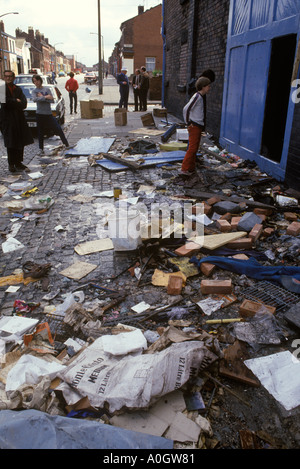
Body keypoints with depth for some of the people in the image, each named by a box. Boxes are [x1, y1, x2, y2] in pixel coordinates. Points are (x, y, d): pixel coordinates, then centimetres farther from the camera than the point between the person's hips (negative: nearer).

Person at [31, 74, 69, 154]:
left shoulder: (47, 89, 4)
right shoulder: (34, 91, 2)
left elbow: (52, 100, -7)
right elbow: (34, 99, -19)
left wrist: (41, 97, -12)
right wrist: (45, 97, -19)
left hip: (49, 113, 0)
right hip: (40, 114, 0)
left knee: (58, 129, -3)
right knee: (40, 133, 6)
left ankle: (67, 144, 7)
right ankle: (41, 148, 17)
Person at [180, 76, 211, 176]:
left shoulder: (201, 97, 13)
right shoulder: (197, 96, -16)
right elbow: (186, 109, -22)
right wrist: (188, 123, -16)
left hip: (198, 126, 9)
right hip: (194, 126, -9)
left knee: (195, 148, 13)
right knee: (192, 148, -8)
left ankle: (191, 169, 21)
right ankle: (184, 169, -4)